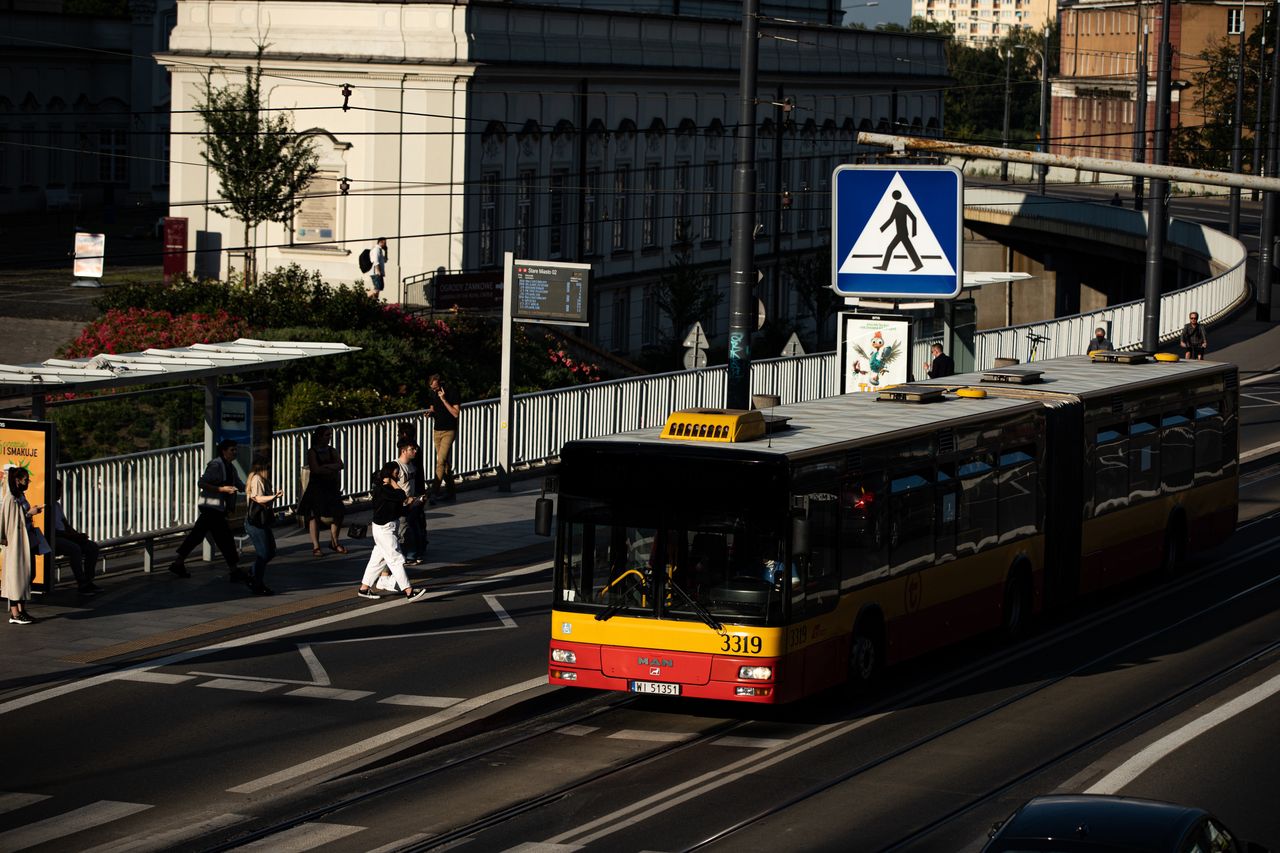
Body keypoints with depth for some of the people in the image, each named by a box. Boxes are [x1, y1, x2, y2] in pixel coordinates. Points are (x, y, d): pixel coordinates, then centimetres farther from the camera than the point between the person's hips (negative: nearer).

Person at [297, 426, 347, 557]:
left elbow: (340, 465, -3)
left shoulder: (331, 451, 10)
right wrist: (332, 469, -9)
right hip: (316, 487, -5)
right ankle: (316, 547, -1)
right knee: (314, 516, -4)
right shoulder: (312, 452, -5)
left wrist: (325, 467, -16)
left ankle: (334, 543, 17)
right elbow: (315, 469, -17)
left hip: (331, 487, 5)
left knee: (338, 514, 1)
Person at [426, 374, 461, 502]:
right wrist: (430, 413, -1)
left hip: (449, 431, -7)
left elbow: (456, 413, -19)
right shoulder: (433, 396, 9)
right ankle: (451, 491, 17)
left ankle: (434, 493, -21)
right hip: (437, 431, 7)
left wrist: (444, 400, -22)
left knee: (441, 461, -16)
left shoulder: (451, 395, -11)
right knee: (444, 462, 10)